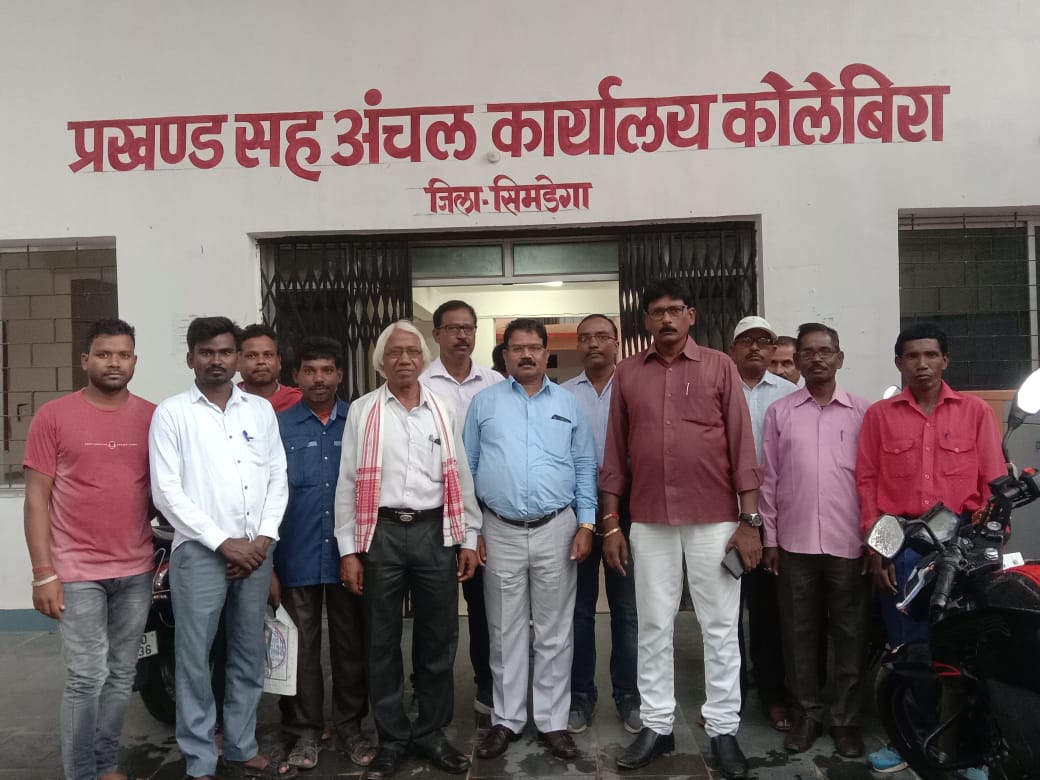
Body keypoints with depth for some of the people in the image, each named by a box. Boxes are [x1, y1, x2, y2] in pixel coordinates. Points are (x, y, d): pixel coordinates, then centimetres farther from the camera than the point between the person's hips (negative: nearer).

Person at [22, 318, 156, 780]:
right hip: (77, 572, -3)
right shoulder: (53, 416, -3)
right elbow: (36, 499, -3)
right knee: (86, 679, 0)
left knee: (122, 676, 12)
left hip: (136, 571, 3)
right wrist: (43, 573, -8)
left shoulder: (152, 417, 4)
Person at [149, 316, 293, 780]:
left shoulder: (261, 410, 9)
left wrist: (264, 538, -4)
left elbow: (278, 478, 8)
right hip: (200, 552, -3)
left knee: (249, 656, 12)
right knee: (195, 661, 2)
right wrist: (223, 542, -11)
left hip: (256, 552, 4)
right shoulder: (172, 414, -2)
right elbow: (166, 492, -8)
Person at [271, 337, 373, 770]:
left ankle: (350, 727, 28)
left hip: (349, 555, 1)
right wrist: (268, 562, -5)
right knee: (301, 649, 11)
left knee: (351, 646, 11)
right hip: (297, 558, -1)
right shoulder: (279, 427, 0)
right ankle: (305, 731, 26)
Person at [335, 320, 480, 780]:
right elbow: (348, 482, 0)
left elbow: (460, 478, 10)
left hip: (434, 531, 2)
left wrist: (468, 539, 7)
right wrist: (348, 550, -4)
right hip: (382, 533, -1)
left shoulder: (443, 412, 8)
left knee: (438, 637, 10)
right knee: (383, 640, 9)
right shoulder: (362, 411, 2)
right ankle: (392, 738, 24)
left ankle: (431, 732, 27)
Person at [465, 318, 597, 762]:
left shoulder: (568, 404, 7)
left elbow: (585, 468, 7)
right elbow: (467, 468, 5)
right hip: (500, 531, 0)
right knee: (505, 632, 10)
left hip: (556, 529, 0)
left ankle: (553, 722, 19)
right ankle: (506, 720, 23)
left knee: (555, 632, 7)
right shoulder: (484, 403, 5)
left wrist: (586, 525, -1)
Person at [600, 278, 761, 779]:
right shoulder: (627, 373, 6)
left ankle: (723, 730, 20)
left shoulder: (719, 367, 1)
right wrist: (609, 522, 3)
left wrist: (749, 520, -6)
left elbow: (741, 444, -1)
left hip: (715, 519, -1)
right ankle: (656, 726, 23)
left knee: (720, 626, 7)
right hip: (649, 522, 2)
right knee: (653, 626, 10)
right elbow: (615, 451, 7)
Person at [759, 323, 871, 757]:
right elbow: (769, 478, 5)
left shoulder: (863, 412, 3)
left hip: (849, 543, 0)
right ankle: (809, 714, 22)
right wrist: (769, 537, 2)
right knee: (800, 633, 8)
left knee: (849, 634, 7)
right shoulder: (779, 412, 5)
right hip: (795, 543, 1)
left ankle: (845, 718, 21)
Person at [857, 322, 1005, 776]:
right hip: (902, 543, 0)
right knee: (906, 644, 7)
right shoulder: (879, 415, 6)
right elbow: (867, 482, 3)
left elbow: (994, 481, 4)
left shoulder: (975, 411, 6)